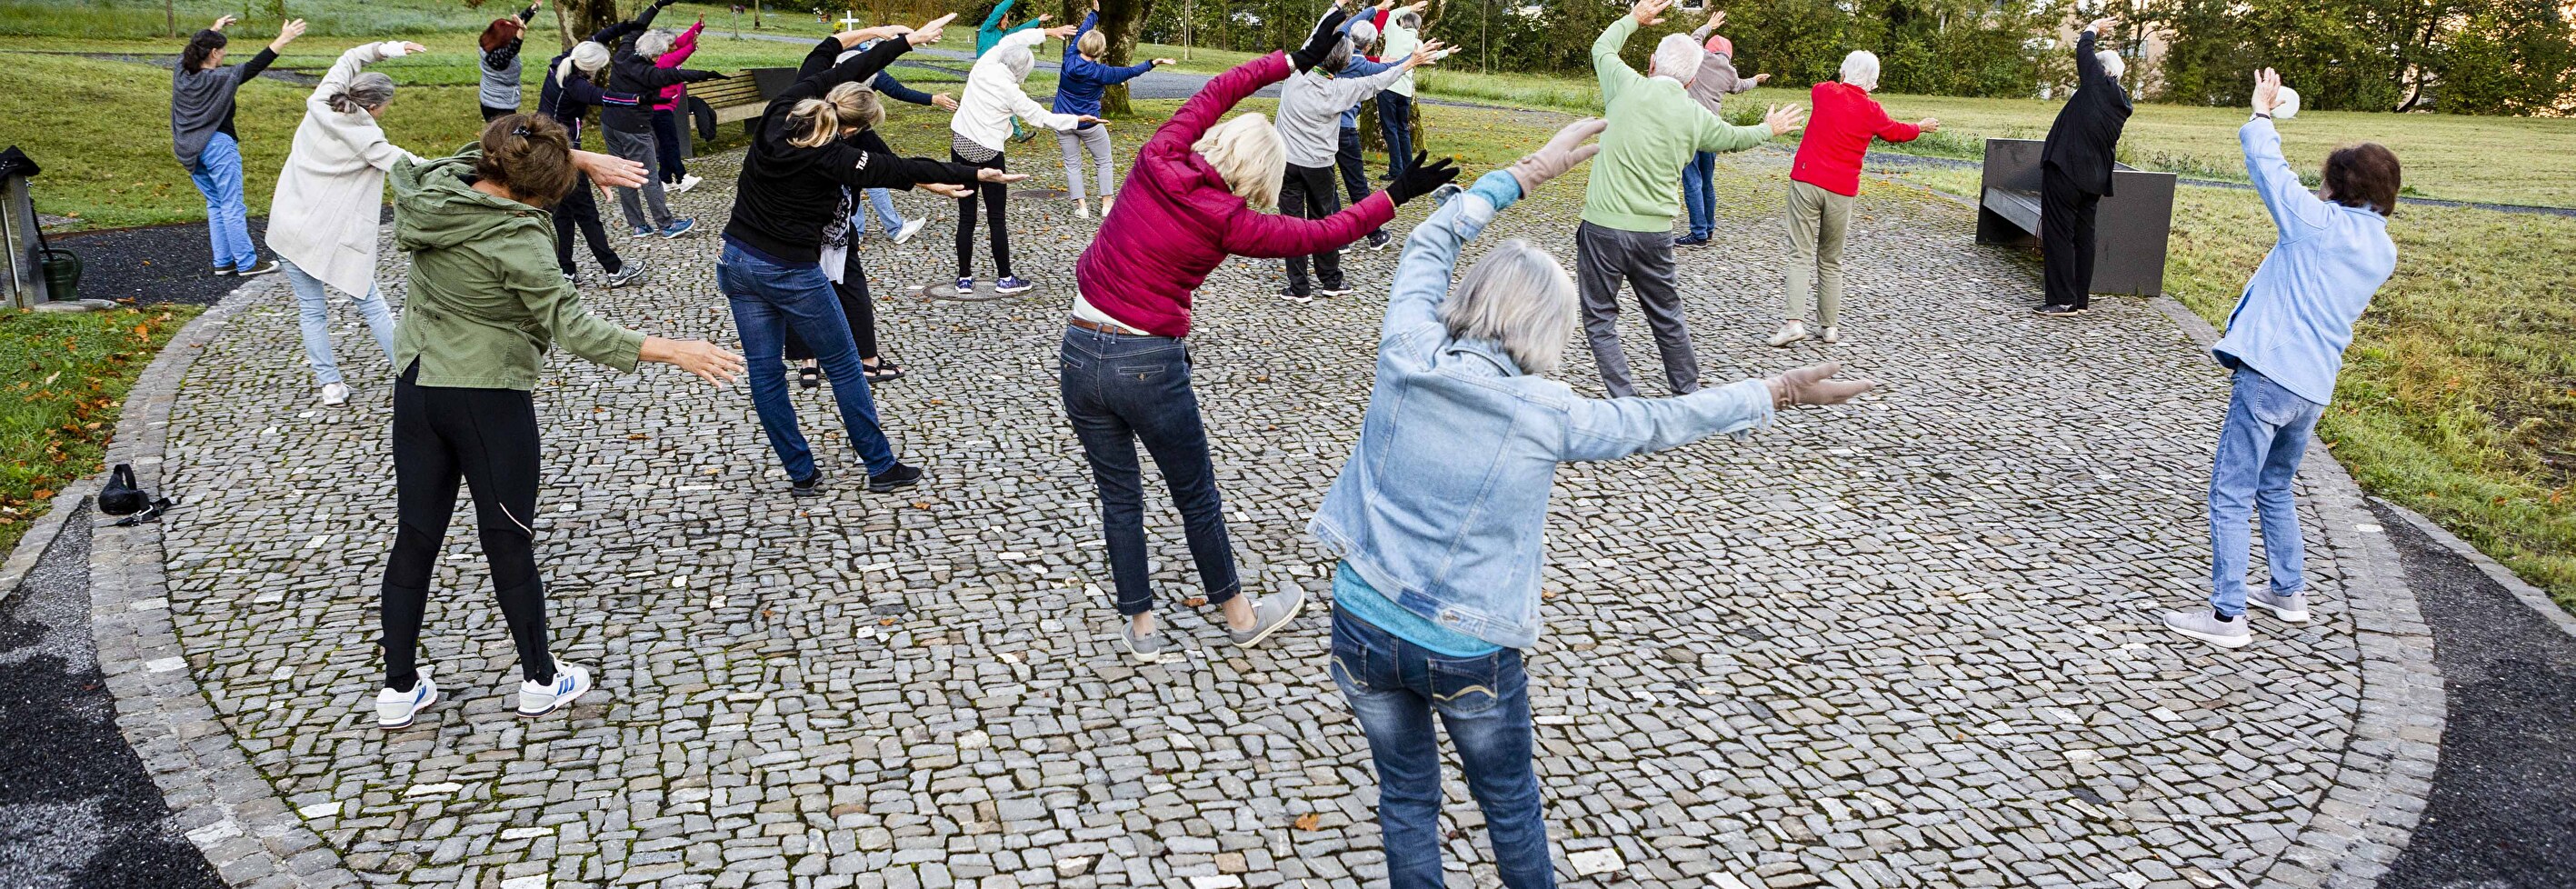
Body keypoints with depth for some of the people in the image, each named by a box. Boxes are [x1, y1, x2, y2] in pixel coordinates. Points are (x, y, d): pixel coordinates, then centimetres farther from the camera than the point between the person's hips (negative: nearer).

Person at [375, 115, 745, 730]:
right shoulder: (514, 239, -23)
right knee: (508, 541, 7)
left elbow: (493, 153, 17)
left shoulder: (435, 186, -3)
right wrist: (672, 351, -23)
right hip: (487, 396, -7)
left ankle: (399, 689, 23)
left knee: (415, 537, 13)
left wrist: (584, 158, 9)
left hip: (415, 385, 7)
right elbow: (570, 326, -24)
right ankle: (540, 681, 22)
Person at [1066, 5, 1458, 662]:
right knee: (1196, 495, 15)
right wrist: (1396, 196, 3)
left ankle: (1140, 628, 23)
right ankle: (1239, 616, 32)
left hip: (1079, 354, 4)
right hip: (1148, 367, -4)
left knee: (1119, 496, 15)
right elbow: (1320, 235, -5)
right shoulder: (1228, 222, -13)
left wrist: (1296, 60, 17)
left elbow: (1216, 91, 11)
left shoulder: (1157, 160, -4)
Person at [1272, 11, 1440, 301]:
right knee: (1322, 222, 15)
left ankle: (1300, 288, 5)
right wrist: (1411, 62, 6)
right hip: (1318, 165, -1)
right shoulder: (1338, 90, -15)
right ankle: (1331, 281, 26)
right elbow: (1375, 82, -4)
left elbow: (1317, 33, 7)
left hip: (1287, 160, 1)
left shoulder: (1295, 73, -10)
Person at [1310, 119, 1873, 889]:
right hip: (1469, 651, -2)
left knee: (1406, 795, 21)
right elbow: (1666, 421, -1)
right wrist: (1775, 393, 12)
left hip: (1363, 624, 2)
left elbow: (1430, 242, 7)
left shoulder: (1408, 356, -9)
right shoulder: (1546, 416, -14)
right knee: (1509, 802, 22)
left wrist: (1528, 171, 14)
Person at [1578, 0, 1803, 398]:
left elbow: (1602, 47, 14)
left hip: (1603, 227, -3)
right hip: (1655, 233, 4)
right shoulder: (1696, 117, 3)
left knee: (1600, 320, 6)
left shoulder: (1629, 87, -7)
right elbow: (1735, 137, 24)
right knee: (1667, 318, 19)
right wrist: (1769, 129, 45)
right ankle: (1689, 395, 30)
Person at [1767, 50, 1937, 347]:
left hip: (1806, 181, -1)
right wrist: (1921, 127, 44)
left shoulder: (1824, 92, 1)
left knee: (1800, 255, -3)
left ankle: (1795, 321, -17)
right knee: (1831, 261, 13)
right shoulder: (1872, 111, 3)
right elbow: (1897, 132, 24)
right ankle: (1830, 326, 15)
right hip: (1842, 191, 1)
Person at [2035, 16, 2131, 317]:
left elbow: (2083, 49, 2)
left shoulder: (2099, 85, -9)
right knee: (2084, 236, 11)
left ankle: (2062, 301, -9)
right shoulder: (2122, 103, 13)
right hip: (2093, 179, 9)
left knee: (2058, 234, -6)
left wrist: (2093, 28, 22)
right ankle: (2080, 299, 15)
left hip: (2064, 171, -8)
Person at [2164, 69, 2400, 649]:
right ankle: (2289, 593, 35)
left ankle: (2228, 616, -3)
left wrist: (2263, 113, 15)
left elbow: (2267, 167, -1)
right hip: (2315, 388, 8)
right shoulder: (2383, 254, 11)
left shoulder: (2319, 222, -9)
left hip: (2269, 376, -8)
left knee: (2230, 496, -3)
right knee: (2276, 490, 26)